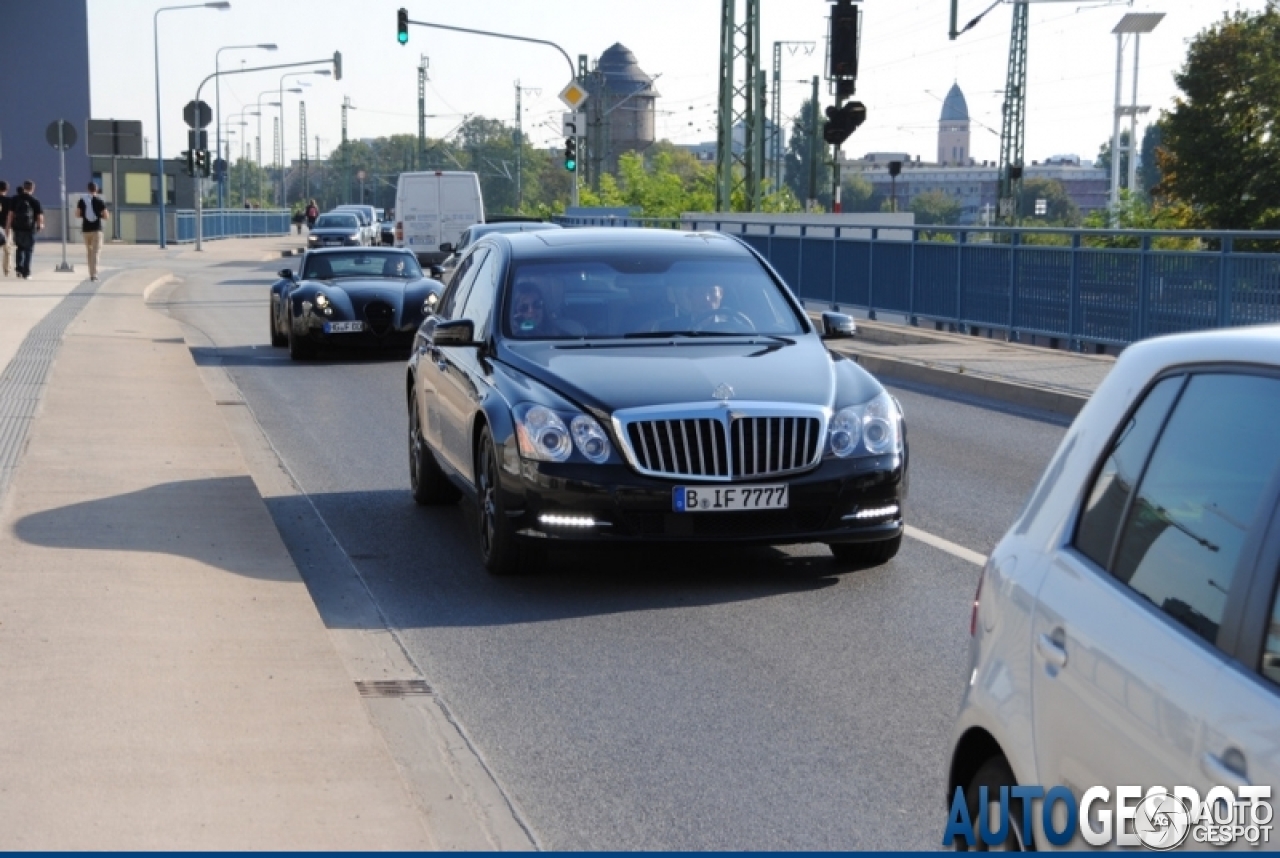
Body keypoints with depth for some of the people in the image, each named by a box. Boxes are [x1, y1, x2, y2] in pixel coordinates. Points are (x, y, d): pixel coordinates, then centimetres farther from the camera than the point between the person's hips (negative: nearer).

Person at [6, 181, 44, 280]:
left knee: (20, 248, 21)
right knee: (28, 250, 8)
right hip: (30, 229, -2)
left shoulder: (16, 199, 2)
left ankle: (19, 268, 8)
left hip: (17, 228, 2)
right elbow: (40, 216, -6)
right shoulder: (35, 201, -4)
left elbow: (10, 214, -3)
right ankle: (26, 272, 6)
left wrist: (8, 226, 1)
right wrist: (41, 224, 12)